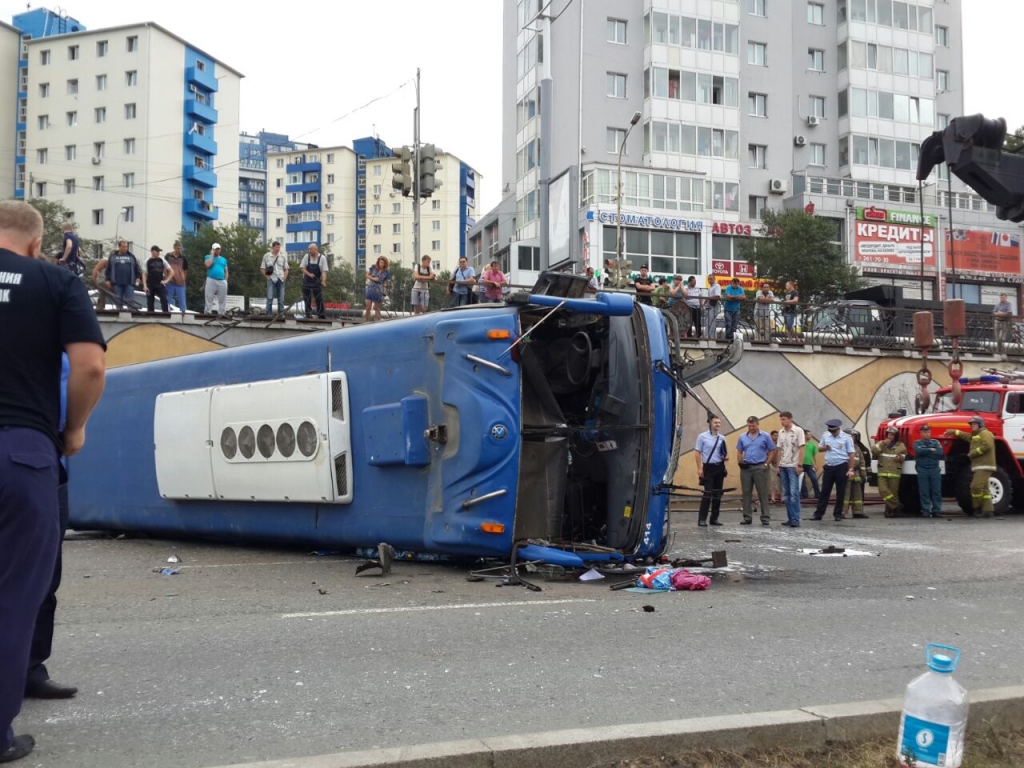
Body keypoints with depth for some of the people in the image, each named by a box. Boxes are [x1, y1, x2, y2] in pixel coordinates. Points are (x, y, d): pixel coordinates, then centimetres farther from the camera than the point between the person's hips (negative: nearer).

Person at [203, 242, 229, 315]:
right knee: (209, 299, -6)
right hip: (211, 280, -3)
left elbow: (226, 271, 18)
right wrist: (212, 254, -2)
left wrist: (226, 281, 5)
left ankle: (221, 314, 7)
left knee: (222, 300, 2)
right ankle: (207, 314, -8)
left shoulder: (223, 259, 19)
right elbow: (208, 264, -12)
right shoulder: (208, 257, 10)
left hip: (222, 281, 3)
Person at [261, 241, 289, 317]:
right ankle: (268, 314, -7)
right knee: (270, 297, -10)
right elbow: (262, 268, 7)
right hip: (271, 279, -2)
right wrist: (267, 276, -4)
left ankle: (281, 313, 12)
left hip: (280, 279, 2)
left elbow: (286, 269, 12)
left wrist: (284, 277, -2)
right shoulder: (266, 256, 3)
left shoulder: (283, 256, 7)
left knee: (281, 298, 5)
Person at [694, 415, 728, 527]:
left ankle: (714, 518, 16)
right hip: (708, 467, -5)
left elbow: (725, 453, 19)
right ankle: (702, 519, -7)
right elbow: (697, 453, -5)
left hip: (720, 467, 5)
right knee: (707, 493, -11)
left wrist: (726, 457, -6)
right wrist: (699, 468, -11)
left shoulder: (722, 438, 9)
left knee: (717, 494, 8)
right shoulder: (702, 436, -5)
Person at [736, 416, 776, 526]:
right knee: (746, 493, 5)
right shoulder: (742, 437, 8)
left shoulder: (765, 437, 0)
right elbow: (739, 452, 12)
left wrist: (766, 464, -6)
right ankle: (747, 518, 11)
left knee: (763, 493, -2)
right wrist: (740, 463, -3)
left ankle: (765, 518, 1)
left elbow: (772, 451, 2)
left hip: (760, 468, -3)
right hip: (746, 468, 3)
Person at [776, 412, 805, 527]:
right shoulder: (781, 432, 9)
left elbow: (801, 449, -9)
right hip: (783, 466, 6)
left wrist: (800, 465, -14)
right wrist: (777, 465, 10)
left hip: (793, 466, -6)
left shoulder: (798, 431, -7)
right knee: (786, 494, 7)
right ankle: (790, 518, 12)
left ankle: (795, 519, -8)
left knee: (794, 493, -9)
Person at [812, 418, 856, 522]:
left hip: (841, 467, -3)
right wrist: (825, 448, -7)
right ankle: (818, 514, 5)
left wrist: (850, 469, -10)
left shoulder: (846, 438, -4)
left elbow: (851, 454, -5)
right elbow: (819, 448, 17)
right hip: (828, 467, 3)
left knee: (840, 492, 4)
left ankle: (838, 514, 13)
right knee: (824, 491, 4)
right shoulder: (825, 436, 7)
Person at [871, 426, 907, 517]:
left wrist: (900, 457, -2)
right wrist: (882, 444, -15)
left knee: (893, 492, -2)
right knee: (883, 490, -16)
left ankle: (890, 510, 8)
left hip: (895, 472, 0)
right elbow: (874, 450, -3)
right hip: (882, 472, 1)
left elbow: (905, 456, 21)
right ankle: (896, 506, -9)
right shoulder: (881, 443, 12)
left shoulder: (901, 445, 11)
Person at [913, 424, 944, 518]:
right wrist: (931, 450, -5)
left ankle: (936, 510, 5)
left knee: (936, 491, 1)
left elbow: (941, 453, -5)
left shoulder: (936, 442, 12)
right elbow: (919, 451, -14)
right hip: (922, 470, -1)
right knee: (924, 491, -1)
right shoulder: (917, 443, 8)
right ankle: (925, 511, 2)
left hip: (935, 469, 1)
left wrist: (925, 452, -7)